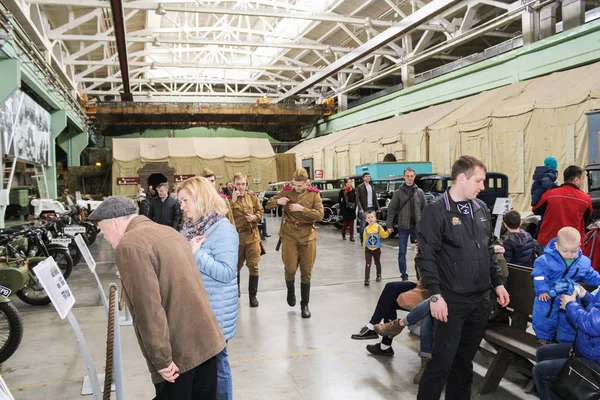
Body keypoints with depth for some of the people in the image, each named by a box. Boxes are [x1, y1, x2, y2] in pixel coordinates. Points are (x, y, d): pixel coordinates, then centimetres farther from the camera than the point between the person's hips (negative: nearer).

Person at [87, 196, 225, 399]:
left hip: (179, 351, -8)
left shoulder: (129, 245, -15)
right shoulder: (168, 232, 12)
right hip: (206, 339, 8)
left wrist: (161, 359, -16)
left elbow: (148, 308, -22)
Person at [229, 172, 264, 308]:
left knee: (253, 265, 0)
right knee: (236, 266, 15)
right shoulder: (230, 198, -3)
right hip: (236, 236, -1)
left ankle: (253, 295, 10)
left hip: (252, 236, 1)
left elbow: (260, 212, 8)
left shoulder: (253, 197, 3)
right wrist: (232, 201, -20)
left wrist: (254, 217, -12)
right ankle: (235, 290, 38)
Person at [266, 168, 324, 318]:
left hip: (308, 236, 0)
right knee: (290, 269, 0)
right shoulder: (287, 191, -1)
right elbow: (268, 205, 5)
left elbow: (320, 215, -12)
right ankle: (290, 291, 34)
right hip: (289, 236, 0)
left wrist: (302, 209, -23)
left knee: (306, 272, 5)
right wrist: (277, 201, -17)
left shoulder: (314, 194, -4)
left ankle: (305, 304, 19)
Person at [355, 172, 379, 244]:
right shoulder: (359, 187, -1)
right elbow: (357, 199, -7)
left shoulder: (372, 187, 16)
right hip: (364, 209, -5)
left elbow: (375, 198, 17)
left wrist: (377, 207, 7)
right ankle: (362, 240, 7)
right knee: (363, 225, -2)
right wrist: (360, 208, -17)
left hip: (372, 208, 5)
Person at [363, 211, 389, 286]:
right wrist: (365, 246, -1)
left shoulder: (379, 227, -7)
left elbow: (384, 235, -1)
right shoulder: (366, 229, -6)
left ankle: (379, 276, 37)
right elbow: (364, 239, 2)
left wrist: (388, 232, -18)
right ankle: (367, 278, -9)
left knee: (377, 262, 19)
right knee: (367, 264, -8)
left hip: (377, 249, 1)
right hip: (368, 249, -1)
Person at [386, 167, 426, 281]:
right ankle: (404, 275, 15)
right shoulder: (398, 192, 0)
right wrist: (389, 225, -7)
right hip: (403, 227, -1)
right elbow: (391, 209, 0)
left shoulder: (419, 192, 4)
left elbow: (425, 209, 5)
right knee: (402, 252, 4)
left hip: (417, 226, 1)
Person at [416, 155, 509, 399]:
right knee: (442, 362, -1)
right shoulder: (436, 211, -11)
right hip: (452, 301, -6)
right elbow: (426, 257, -14)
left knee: (465, 361, 16)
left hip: (481, 299, 6)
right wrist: (435, 295, -18)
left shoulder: (481, 209, 10)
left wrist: (497, 283, 14)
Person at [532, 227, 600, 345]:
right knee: (542, 318, 4)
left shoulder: (584, 262, -4)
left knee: (570, 322, 13)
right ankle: (544, 338, 29)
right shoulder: (546, 260, -18)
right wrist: (542, 290, -26)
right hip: (548, 297, -3)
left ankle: (566, 342, 35)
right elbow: (540, 276, -18)